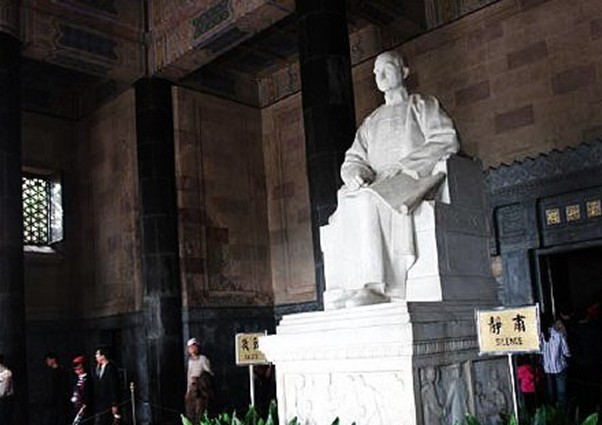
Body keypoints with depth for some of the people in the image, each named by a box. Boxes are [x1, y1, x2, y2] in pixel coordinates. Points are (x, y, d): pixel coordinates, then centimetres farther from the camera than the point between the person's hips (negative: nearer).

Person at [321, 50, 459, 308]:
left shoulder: (423, 106, 15)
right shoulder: (370, 123, 29)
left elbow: (447, 142, -1)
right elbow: (354, 159, 19)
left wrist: (401, 166, -12)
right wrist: (355, 174, -8)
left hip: (413, 181, -5)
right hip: (378, 187, 5)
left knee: (367, 201, -36)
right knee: (342, 209, -28)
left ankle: (374, 287, -43)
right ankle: (341, 295, -36)